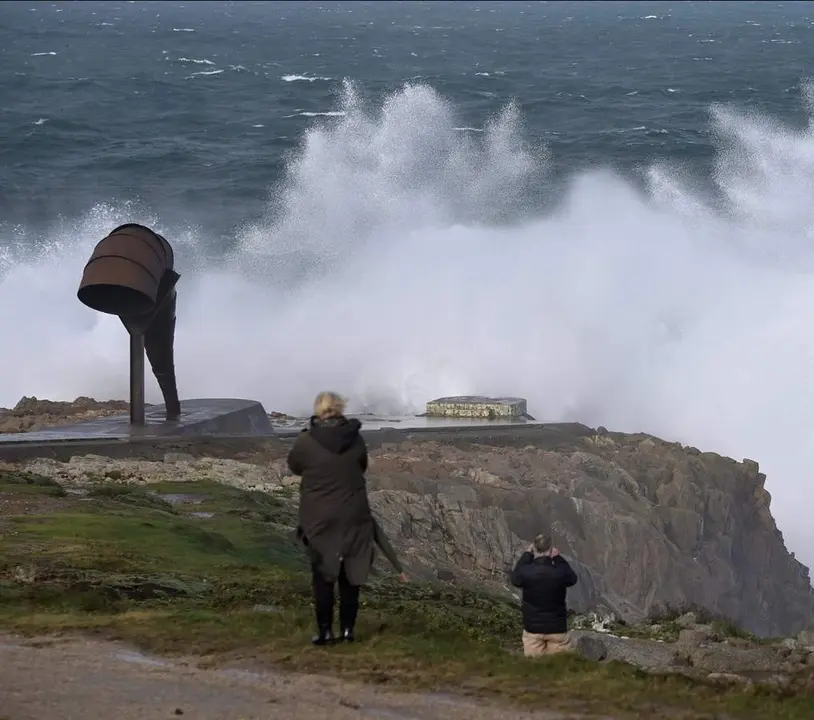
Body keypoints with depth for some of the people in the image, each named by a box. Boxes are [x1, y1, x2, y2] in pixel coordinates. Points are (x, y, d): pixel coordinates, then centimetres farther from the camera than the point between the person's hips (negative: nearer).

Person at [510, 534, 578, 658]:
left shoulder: (526, 572, -16)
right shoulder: (559, 572, -17)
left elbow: (515, 578, 8)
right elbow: (572, 579, 6)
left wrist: (527, 554, 9)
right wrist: (558, 558, 7)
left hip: (533, 628, 1)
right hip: (557, 628, -1)